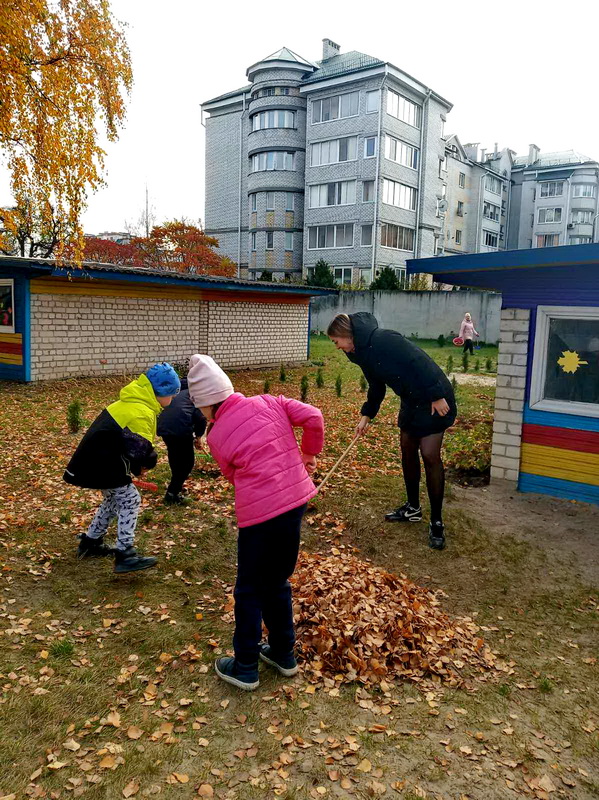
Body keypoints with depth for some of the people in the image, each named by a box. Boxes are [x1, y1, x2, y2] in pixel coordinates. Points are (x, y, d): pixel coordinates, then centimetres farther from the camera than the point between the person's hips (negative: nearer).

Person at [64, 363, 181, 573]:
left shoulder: (133, 402, 11)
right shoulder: (141, 413, -23)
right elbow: (141, 448, -28)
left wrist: (137, 465, 6)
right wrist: (149, 462, -5)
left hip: (98, 459, 11)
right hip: (103, 463, -11)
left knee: (114, 499, 23)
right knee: (130, 500, -7)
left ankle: (90, 543, 35)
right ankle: (125, 554, -7)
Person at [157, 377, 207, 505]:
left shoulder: (180, 391, 29)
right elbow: (200, 417, -6)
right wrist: (198, 435, 9)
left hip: (163, 426, 7)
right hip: (180, 428, -7)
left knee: (175, 459, 26)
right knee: (187, 462, 6)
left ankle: (177, 486, 40)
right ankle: (172, 494, 2)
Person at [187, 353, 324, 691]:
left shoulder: (217, 437, -5)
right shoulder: (269, 403, 2)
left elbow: (234, 476, 7)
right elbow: (313, 417, -4)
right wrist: (310, 454, 11)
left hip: (260, 513, -5)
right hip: (297, 500, 5)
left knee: (250, 591, 13)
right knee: (277, 583, 22)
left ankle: (245, 669, 24)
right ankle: (283, 653, 36)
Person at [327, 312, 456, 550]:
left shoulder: (382, 340, -23)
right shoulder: (363, 352, 7)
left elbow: (419, 363, -27)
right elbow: (376, 387, 19)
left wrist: (437, 396, -25)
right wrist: (366, 415, 15)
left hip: (433, 399, -10)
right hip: (411, 401, 10)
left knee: (430, 455, -8)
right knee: (407, 449, 13)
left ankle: (437, 522, 2)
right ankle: (413, 508, 28)